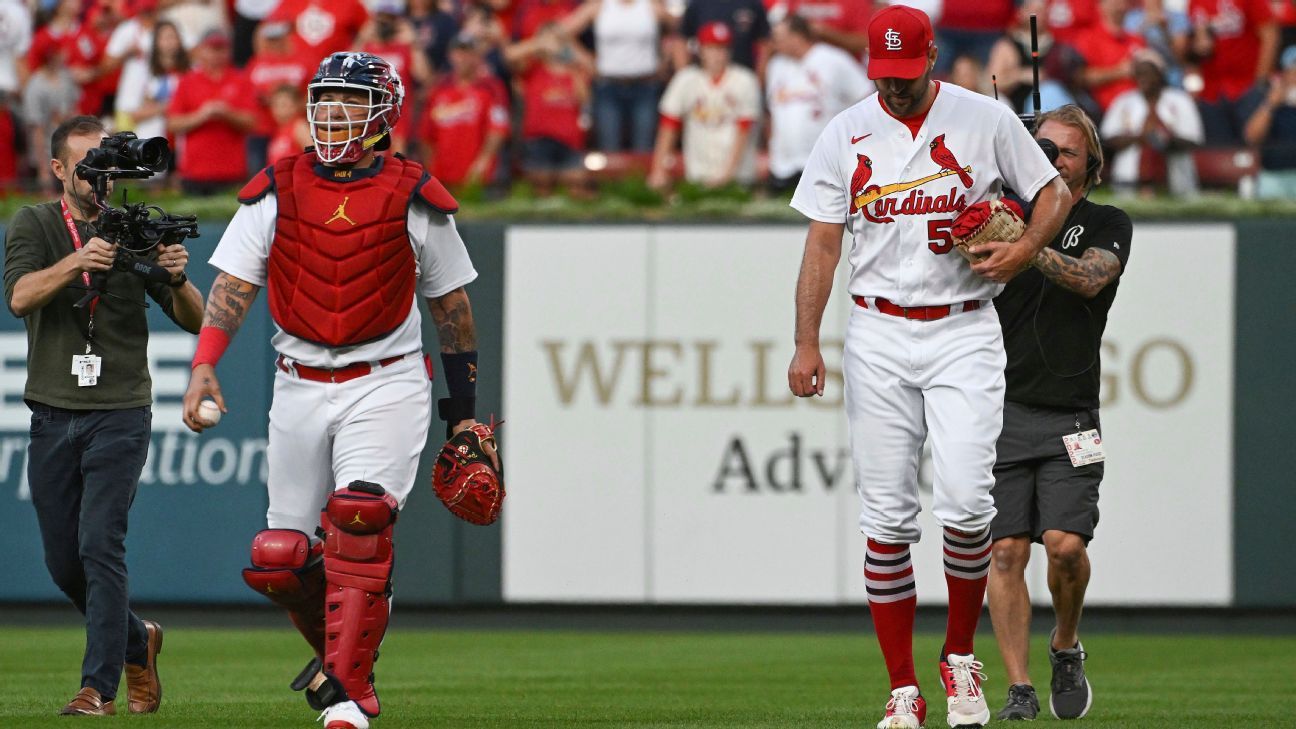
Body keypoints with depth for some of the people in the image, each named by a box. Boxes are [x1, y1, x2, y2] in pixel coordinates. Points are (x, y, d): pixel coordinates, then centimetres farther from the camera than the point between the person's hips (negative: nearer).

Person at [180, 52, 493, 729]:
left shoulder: (414, 199, 0)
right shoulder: (276, 192, 4)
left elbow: (451, 306, 9)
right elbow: (233, 286, -1)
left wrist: (464, 408, 12)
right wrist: (204, 364, -17)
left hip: (385, 386, -3)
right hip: (299, 387, 3)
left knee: (360, 522, -24)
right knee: (278, 561, 3)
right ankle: (339, 646, 33)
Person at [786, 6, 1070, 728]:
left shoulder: (986, 120, 1)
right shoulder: (845, 135, 5)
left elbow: (1055, 192, 10)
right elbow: (823, 242, 6)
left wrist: (1024, 249, -10)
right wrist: (807, 343, -4)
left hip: (964, 336, -2)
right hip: (879, 337, 2)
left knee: (966, 502, -16)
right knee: (887, 519, -2)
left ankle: (961, 657, 6)